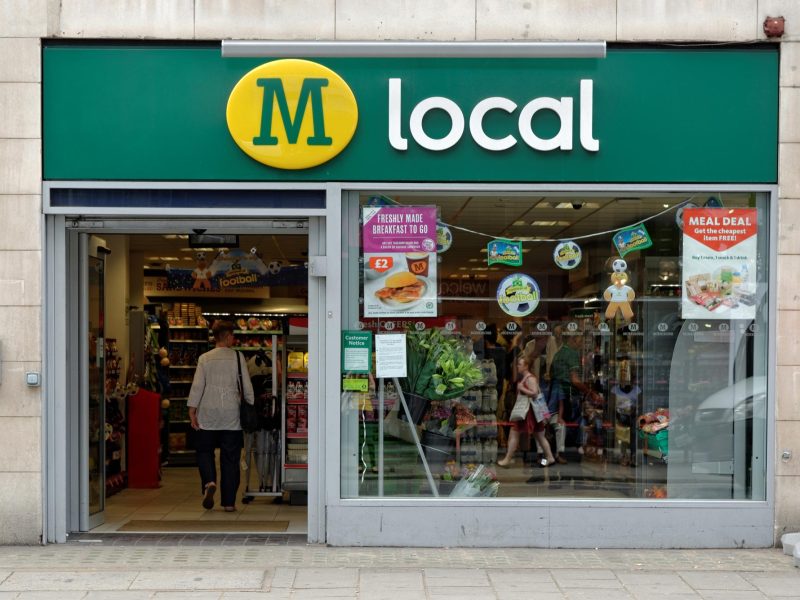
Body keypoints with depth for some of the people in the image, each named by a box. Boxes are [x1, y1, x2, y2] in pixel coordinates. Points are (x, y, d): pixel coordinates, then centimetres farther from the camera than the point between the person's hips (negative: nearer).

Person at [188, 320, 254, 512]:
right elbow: (247, 386, 0)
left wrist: (192, 410, 1)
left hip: (208, 413, 0)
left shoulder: (205, 358, 2)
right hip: (231, 413, 0)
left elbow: (197, 386, -3)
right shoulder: (238, 357, 0)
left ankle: (209, 482, -13)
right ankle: (229, 502, 7)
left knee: (204, 451, 15)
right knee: (230, 457, 5)